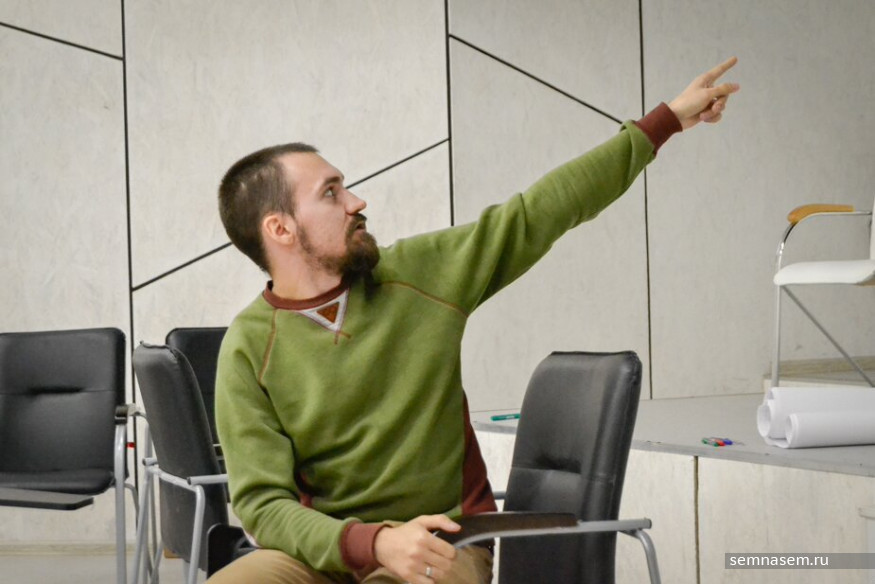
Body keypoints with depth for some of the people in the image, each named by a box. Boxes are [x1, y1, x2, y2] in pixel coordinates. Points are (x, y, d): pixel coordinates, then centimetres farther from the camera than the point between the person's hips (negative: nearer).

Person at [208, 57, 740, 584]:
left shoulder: (417, 273, 2)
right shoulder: (250, 348, -6)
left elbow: (539, 213, 7)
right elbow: (262, 503, -12)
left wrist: (669, 119, 11)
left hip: (441, 540, 1)